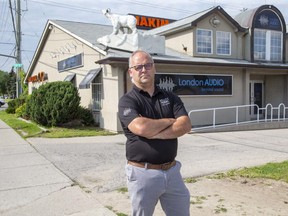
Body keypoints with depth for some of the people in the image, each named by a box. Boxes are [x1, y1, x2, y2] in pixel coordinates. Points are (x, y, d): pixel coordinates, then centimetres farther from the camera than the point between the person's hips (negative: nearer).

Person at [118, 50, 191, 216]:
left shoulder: (171, 97, 7)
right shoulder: (127, 101, -6)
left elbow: (186, 126, -7)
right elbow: (141, 127, -24)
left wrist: (154, 134, -18)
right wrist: (170, 121, -8)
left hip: (172, 171, 4)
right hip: (143, 173, -3)